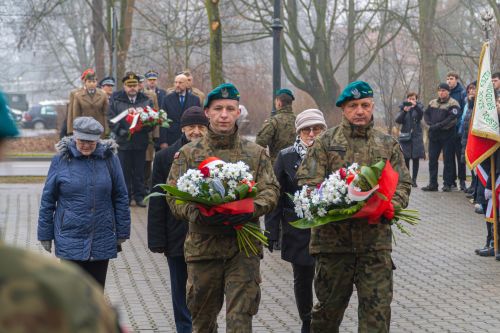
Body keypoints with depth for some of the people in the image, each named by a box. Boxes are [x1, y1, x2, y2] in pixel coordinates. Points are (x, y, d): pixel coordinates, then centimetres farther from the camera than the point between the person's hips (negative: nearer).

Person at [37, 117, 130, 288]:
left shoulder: (109, 158, 0)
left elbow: (120, 197, 6)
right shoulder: (61, 160, -4)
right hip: (70, 240, -2)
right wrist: (45, 234, 2)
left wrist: (122, 232, 5)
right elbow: (47, 200, 2)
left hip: (102, 240, 2)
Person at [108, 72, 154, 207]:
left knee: (139, 171, 7)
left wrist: (145, 127, -16)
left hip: (141, 142, 1)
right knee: (125, 172, 4)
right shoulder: (116, 100, 3)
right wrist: (120, 131, -17)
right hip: (123, 142, -1)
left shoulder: (146, 101, 8)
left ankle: (139, 196, 15)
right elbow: (112, 119, -2)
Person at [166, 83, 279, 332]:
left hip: (244, 247, -1)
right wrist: (197, 214, -22)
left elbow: (270, 190, 0)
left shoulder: (256, 153, 9)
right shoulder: (188, 154, 6)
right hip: (203, 244, 1)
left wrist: (251, 210, -21)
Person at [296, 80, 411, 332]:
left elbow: (402, 184, 9)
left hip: (375, 238, 1)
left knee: (378, 307, -3)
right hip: (333, 236, -1)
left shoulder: (388, 145, 12)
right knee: (330, 303, 11)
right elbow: (307, 182, -2)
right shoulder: (325, 142, 4)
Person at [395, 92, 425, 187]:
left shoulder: (418, 107, 6)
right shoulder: (403, 107, 7)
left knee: (416, 159, 0)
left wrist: (415, 106, -33)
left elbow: (421, 114, -16)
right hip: (405, 136, 0)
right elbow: (398, 120, -5)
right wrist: (404, 111, -22)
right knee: (405, 158, -7)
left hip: (416, 136, 0)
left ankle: (414, 180, 5)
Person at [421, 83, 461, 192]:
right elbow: (426, 114, 13)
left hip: (447, 135, -6)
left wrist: (439, 125, -21)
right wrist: (430, 124, -6)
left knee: (447, 159, -2)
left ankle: (447, 184, 3)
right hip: (434, 135, 6)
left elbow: (452, 118, -17)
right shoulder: (432, 103, 15)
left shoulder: (453, 104, -6)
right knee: (432, 159, 5)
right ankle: (432, 184, 10)